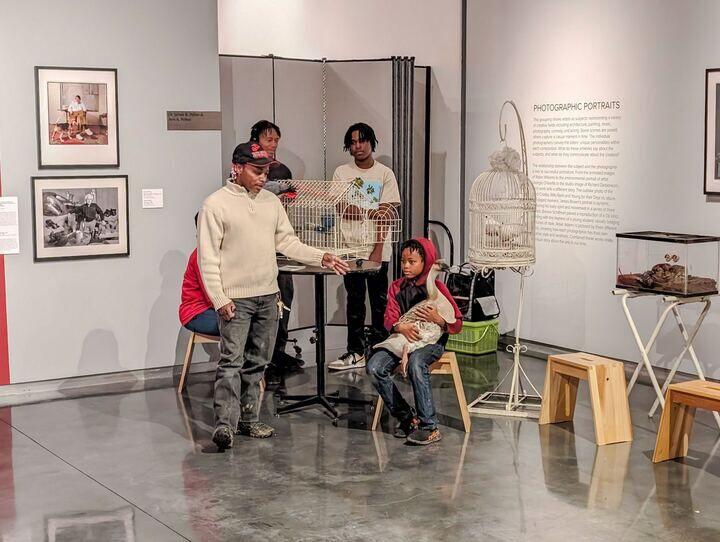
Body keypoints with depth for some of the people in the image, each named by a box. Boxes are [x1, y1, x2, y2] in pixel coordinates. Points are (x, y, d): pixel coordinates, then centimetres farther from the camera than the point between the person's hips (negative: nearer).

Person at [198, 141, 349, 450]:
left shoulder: (271, 202, 11)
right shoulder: (216, 204, -7)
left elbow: (287, 242, 15)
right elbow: (208, 257, -9)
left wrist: (321, 258, 2)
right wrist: (219, 298, -15)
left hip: (268, 296, 6)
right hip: (235, 298, -6)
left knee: (256, 362, 11)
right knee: (231, 361, -11)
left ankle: (248, 419, 20)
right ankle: (225, 425, -13)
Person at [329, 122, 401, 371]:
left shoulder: (385, 174, 1)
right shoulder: (341, 173, 7)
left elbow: (386, 215, -5)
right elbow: (340, 210, 1)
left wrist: (378, 249, -13)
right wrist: (372, 212, -13)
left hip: (377, 248, -2)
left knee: (379, 301, 3)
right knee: (354, 301, 6)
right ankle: (355, 353, 11)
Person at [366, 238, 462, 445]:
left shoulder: (436, 288, -1)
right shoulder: (397, 287, 11)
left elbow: (457, 325, -1)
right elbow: (389, 319, 1)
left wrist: (438, 319, -23)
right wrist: (401, 327, -23)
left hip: (432, 340, -4)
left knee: (415, 363, -39)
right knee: (374, 367, -22)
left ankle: (429, 426, -32)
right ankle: (406, 416, -7)